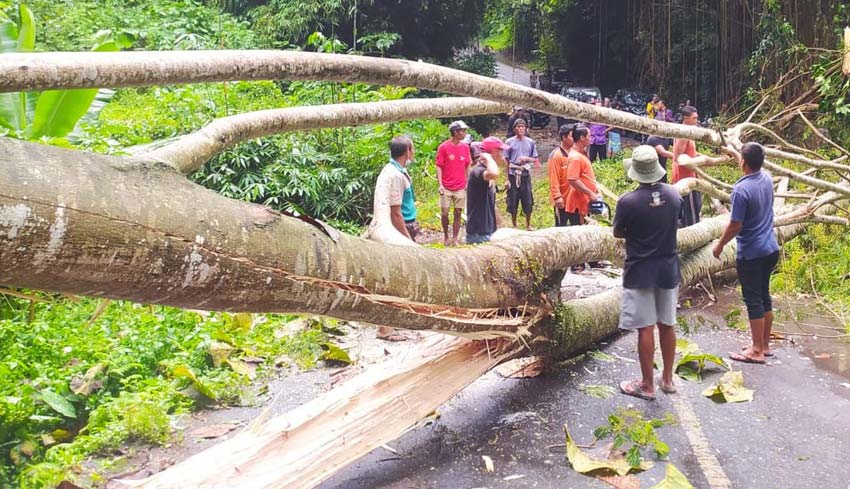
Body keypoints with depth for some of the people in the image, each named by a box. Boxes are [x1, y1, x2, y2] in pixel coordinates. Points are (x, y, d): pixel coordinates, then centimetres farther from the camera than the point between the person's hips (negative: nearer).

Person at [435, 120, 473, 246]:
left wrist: (468, 183, 6)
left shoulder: (465, 147, 4)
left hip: (461, 187, 3)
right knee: (444, 213, 1)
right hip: (446, 187, -3)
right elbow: (439, 166, -5)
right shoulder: (443, 147, -6)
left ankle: (454, 239, 12)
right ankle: (445, 236, 22)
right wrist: (440, 184, -11)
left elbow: (467, 166, 11)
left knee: (458, 213, 4)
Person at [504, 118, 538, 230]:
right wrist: (507, 178, -3)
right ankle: (514, 226, 17)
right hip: (513, 175, -1)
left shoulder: (530, 142, 6)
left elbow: (535, 159, 10)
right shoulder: (509, 142, 1)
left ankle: (528, 225, 21)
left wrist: (526, 159, -11)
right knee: (512, 202, 4)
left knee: (528, 201, 5)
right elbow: (506, 161, 1)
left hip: (526, 175, 1)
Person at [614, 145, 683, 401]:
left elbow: (617, 233, -5)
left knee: (645, 328, 3)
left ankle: (647, 385, 13)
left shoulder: (628, 201, -19)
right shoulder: (673, 194, -3)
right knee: (667, 325, 15)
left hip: (640, 271, -5)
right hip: (668, 268, 5)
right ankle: (668, 379, 28)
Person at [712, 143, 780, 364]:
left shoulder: (741, 190, -22)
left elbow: (735, 225, -19)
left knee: (753, 300, 0)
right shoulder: (767, 178, 2)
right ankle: (765, 344, 26)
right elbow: (753, 168, 28)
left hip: (751, 254, -8)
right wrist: (734, 152, 40)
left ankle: (757, 351, 7)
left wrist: (720, 245, -4)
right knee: (764, 296, 16)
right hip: (771, 249, 8)